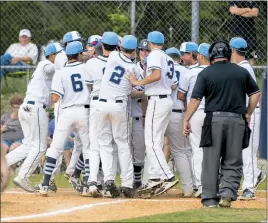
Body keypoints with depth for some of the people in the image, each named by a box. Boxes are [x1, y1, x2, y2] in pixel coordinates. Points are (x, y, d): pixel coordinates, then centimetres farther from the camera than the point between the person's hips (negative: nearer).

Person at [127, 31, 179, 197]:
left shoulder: (154, 55, -7)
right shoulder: (169, 59, 19)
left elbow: (156, 75, -24)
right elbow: (173, 84, 16)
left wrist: (138, 82, -14)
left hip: (157, 100, -9)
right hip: (168, 99, 9)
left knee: (152, 142, -12)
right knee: (156, 142, 12)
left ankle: (168, 177, -21)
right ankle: (154, 178, 11)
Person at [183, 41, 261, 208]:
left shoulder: (206, 73, -1)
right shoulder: (241, 72, 7)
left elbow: (196, 99, -6)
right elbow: (256, 93, 12)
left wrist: (187, 120, -1)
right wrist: (248, 115, 20)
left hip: (214, 119, -1)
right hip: (237, 119, 2)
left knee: (211, 161, 6)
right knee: (233, 162, 8)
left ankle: (210, 198, 7)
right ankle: (227, 194, -8)